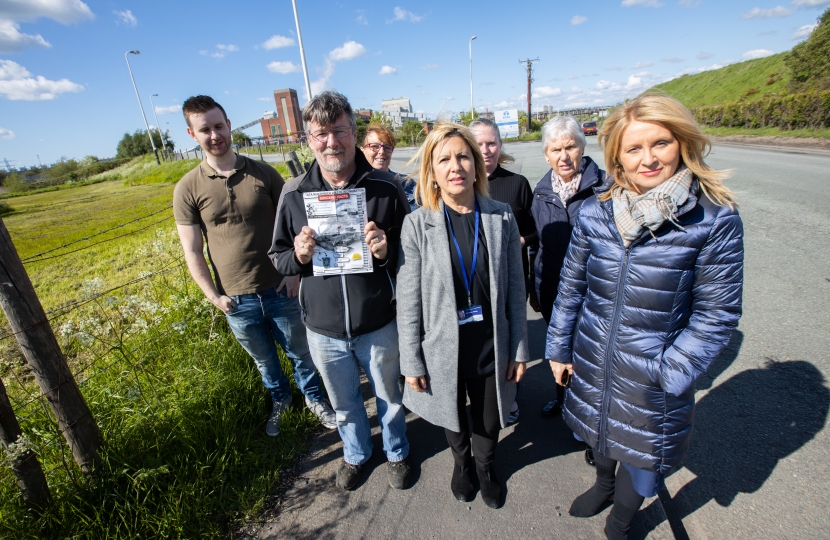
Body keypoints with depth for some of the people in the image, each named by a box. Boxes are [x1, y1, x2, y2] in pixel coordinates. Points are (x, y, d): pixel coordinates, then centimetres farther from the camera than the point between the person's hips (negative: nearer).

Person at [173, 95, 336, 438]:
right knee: (264, 360, 21)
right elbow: (192, 252, -1)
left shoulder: (264, 173, -4)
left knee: (300, 351, 16)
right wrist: (214, 296, -6)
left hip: (280, 290, 0)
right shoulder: (188, 189, -5)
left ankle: (314, 398, 42)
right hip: (237, 300, 1)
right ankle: (279, 400, 49)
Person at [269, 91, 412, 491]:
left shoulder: (385, 187, -12)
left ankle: (396, 452, 54)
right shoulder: (294, 193, -6)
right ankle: (355, 453, 57)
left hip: (379, 326, -1)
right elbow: (278, 257, 3)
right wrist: (299, 255, -19)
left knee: (389, 398, 23)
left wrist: (386, 251, -26)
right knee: (344, 404, 26)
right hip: (323, 329, 2)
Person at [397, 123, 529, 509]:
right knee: (453, 419, 25)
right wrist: (412, 363, -7)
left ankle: (485, 466, 57)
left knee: (489, 422, 22)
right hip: (443, 350, -1)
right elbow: (408, 302, -10)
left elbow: (515, 289, -2)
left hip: (490, 347, 1)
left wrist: (519, 349, 2)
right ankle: (462, 463, 59)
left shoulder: (501, 217, -8)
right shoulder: (417, 224, -14)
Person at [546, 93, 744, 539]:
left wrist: (668, 374, -14)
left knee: (641, 451, 19)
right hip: (593, 357, 3)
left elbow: (717, 313, -10)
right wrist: (559, 348, 4)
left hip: (654, 372, -2)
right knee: (598, 428, 26)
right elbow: (571, 287, 0)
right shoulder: (594, 212, -7)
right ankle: (603, 485, 60)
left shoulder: (715, 219, -14)